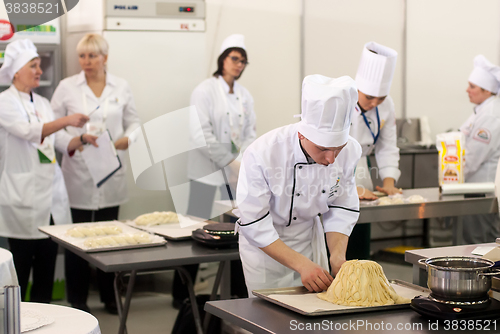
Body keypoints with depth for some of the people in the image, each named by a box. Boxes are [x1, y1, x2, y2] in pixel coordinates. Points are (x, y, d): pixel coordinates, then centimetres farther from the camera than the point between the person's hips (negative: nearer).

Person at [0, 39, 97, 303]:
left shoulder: (42, 103, 16)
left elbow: (62, 142, 13)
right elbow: (29, 132, -22)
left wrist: (83, 139, -5)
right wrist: (66, 120, -29)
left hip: (50, 196, 7)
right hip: (23, 198, -7)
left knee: (47, 266, 9)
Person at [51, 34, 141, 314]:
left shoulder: (121, 87, 8)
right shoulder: (67, 87, 3)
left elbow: (134, 122, 11)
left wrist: (127, 139, -10)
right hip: (78, 173, -2)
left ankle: (109, 296, 22)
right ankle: (77, 299, 13)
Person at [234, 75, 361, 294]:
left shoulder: (349, 151, -19)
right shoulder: (262, 154, -33)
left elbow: (341, 209, -7)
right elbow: (254, 225, -27)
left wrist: (337, 256, -22)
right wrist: (301, 264, -33)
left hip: (309, 238, 4)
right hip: (264, 245, -4)